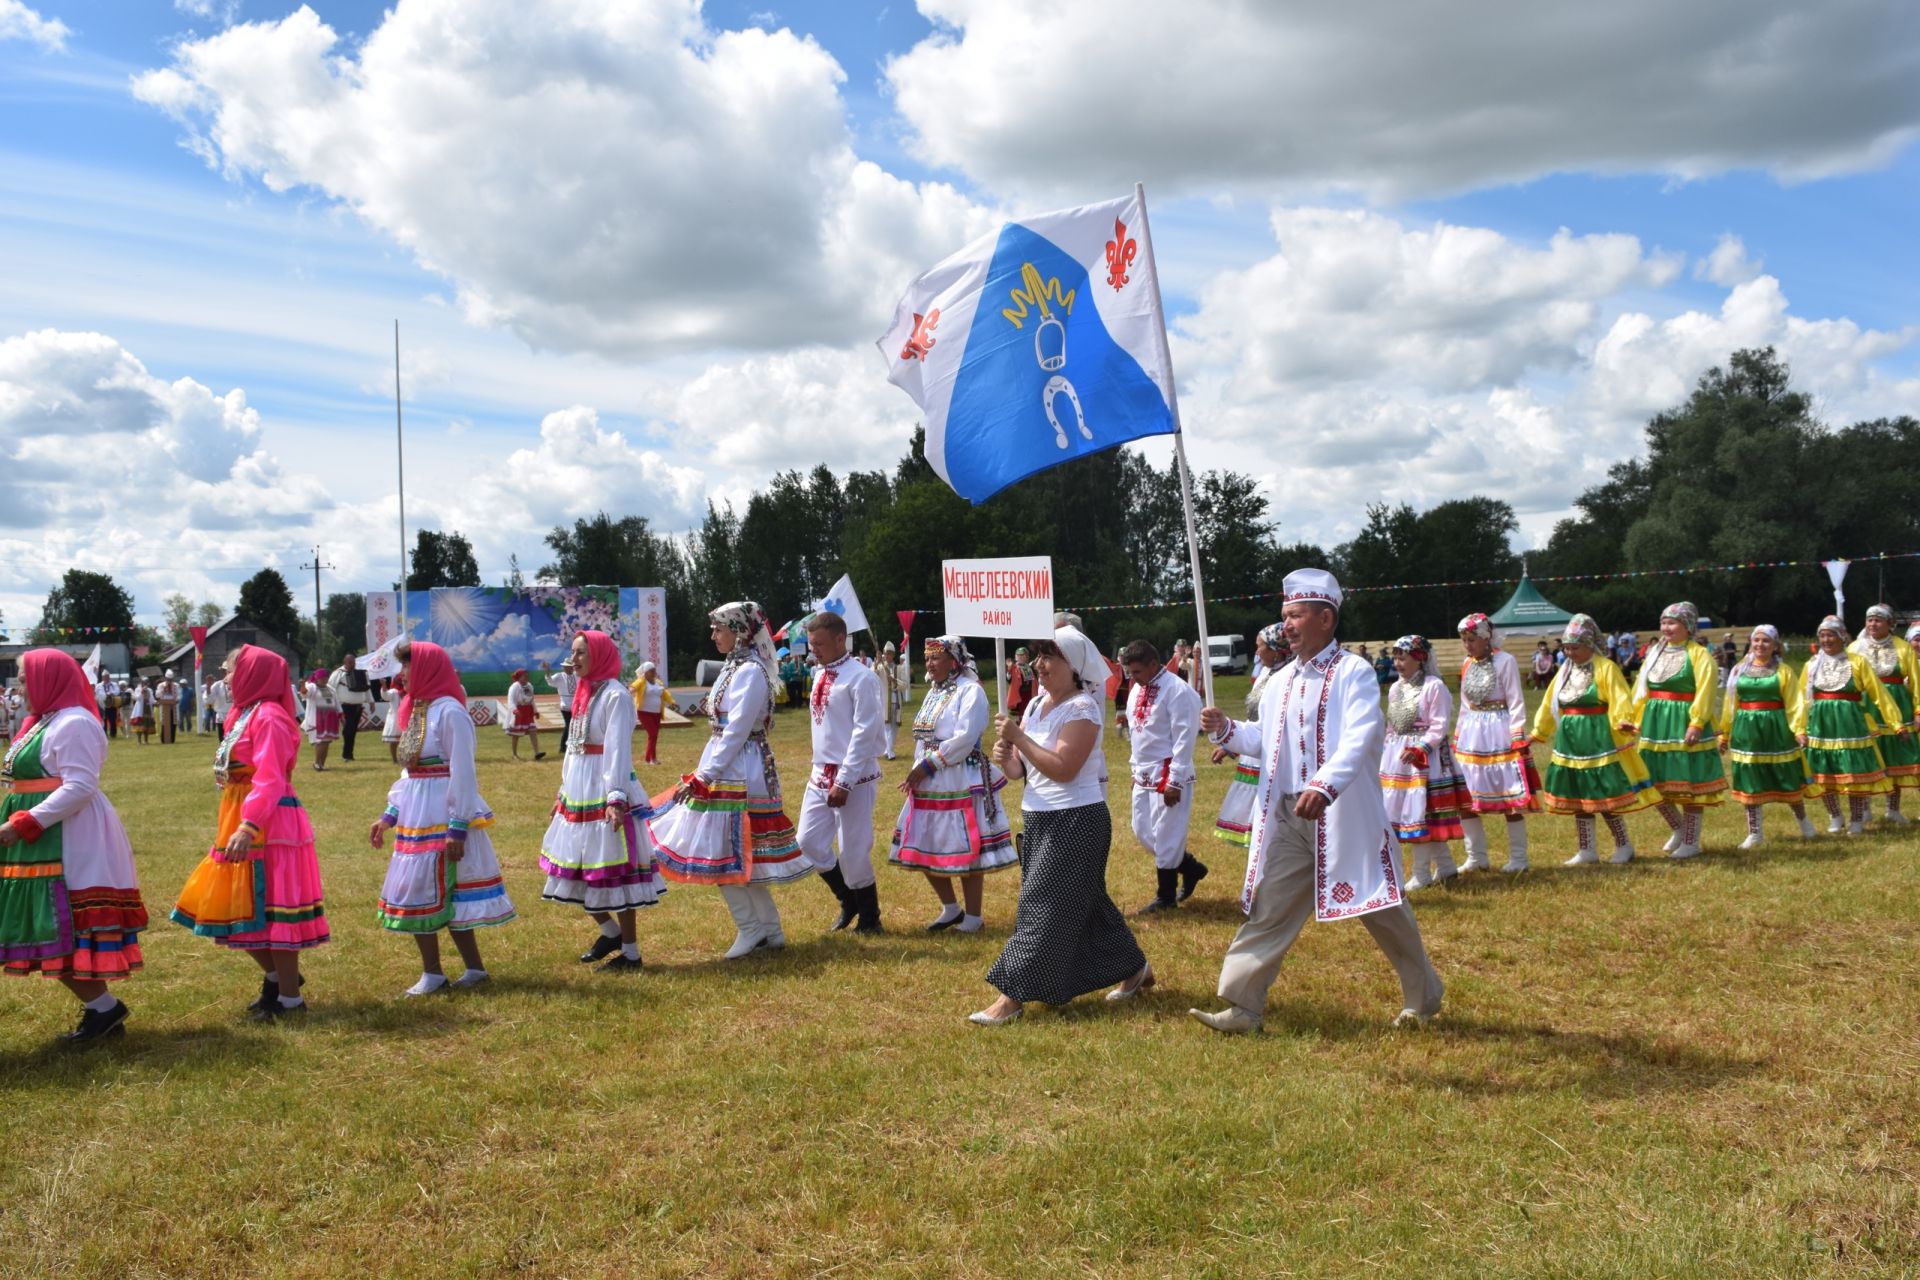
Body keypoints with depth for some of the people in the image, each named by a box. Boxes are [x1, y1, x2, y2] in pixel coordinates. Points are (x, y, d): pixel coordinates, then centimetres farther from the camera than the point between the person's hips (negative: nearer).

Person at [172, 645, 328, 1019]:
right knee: (239, 907, 14)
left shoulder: (268, 717, -16)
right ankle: (275, 976, 30)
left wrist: (248, 826, -33)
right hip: (241, 822, 10)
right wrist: (234, 825, 15)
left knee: (268, 909, -2)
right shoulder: (245, 714, 15)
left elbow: (270, 780, -24)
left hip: (269, 826, -10)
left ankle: (290, 997, 9)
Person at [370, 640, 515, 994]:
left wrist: (458, 828, -19)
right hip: (415, 817, 9)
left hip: (443, 818, -9)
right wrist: (390, 815, 15)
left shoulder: (449, 712, -14)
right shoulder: (416, 710, 15)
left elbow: (463, 774, -17)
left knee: (447, 895, -3)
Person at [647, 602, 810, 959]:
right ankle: (769, 929, 19)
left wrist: (706, 775, -20)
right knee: (743, 854, 12)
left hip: (738, 772, -10)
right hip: (726, 771, 10)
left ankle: (752, 928, 4)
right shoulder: (734, 667, 14)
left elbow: (737, 731, -20)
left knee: (723, 851, -5)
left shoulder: (750, 672, -15)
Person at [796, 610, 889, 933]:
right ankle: (848, 900, 28)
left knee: (854, 851, 0)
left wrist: (844, 782, -20)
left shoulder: (860, 678, -14)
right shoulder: (820, 675, 11)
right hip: (821, 774, 8)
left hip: (853, 776, -8)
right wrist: (820, 770, 13)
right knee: (810, 842, 7)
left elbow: (865, 732, -18)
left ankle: (869, 917, 20)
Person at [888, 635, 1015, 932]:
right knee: (924, 849, 10)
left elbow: (964, 738, -20)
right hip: (929, 783, 8)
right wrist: (917, 771, 4)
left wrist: (926, 766, -18)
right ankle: (950, 909, 26)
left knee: (967, 851, -1)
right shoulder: (933, 692, 15)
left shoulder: (970, 690, -11)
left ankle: (973, 918, 12)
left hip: (961, 783, -8)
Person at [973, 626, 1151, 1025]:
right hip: (1039, 819, 9)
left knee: (1045, 905, -7)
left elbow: (1063, 768, -23)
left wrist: (1019, 738, -21)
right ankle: (1133, 968, 32)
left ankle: (1013, 996, -4)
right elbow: (1022, 767, 13)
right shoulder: (1036, 704, 10)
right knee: (1082, 903, 16)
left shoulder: (1082, 709, -15)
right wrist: (1006, 758, -9)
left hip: (1076, 821, -9)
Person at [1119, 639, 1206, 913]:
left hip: (1168, 775, -9)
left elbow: (1184, 738, -18)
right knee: (1143, 832, 14)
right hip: (1144, 775, 9)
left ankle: (1166, 896, 13)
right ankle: (1191, 868, 30)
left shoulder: (1177, 691, -16)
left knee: (1166, 836, -1)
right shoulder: (1137, 689, 10)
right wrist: (1135, 768, 17)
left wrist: (1174, 781, -19)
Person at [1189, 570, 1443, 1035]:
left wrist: (1325, 786, -39)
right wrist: (1227, 731, -2)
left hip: (1346, 816, -5)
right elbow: (1266, 741, 18)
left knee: (1383, 909, 9)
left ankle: (1423, 999, 29)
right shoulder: (1280, 682, 10)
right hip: (1288, 818, 5)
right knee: (1268, 908, 2)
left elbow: (1359, 739, -24)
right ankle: (1243, 1007, 6)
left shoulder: (1354, 673, -10)